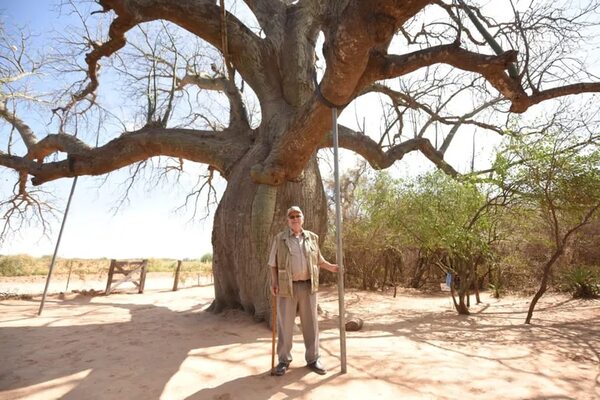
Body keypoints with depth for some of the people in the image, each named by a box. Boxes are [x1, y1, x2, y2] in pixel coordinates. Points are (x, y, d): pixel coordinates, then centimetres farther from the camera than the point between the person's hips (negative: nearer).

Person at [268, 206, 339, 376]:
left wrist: (331, 267, 3)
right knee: (285, 324, 5)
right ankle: (284, 360, 21)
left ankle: (313, 359, 22)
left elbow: (318, 259, 17)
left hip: (308, 286, 2)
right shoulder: (280, 238, 0)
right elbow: (273, 263, 2)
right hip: (287, 287, -2)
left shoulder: (312, 237, 7)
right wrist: (273, 282, -8)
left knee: (310, 323, 8)